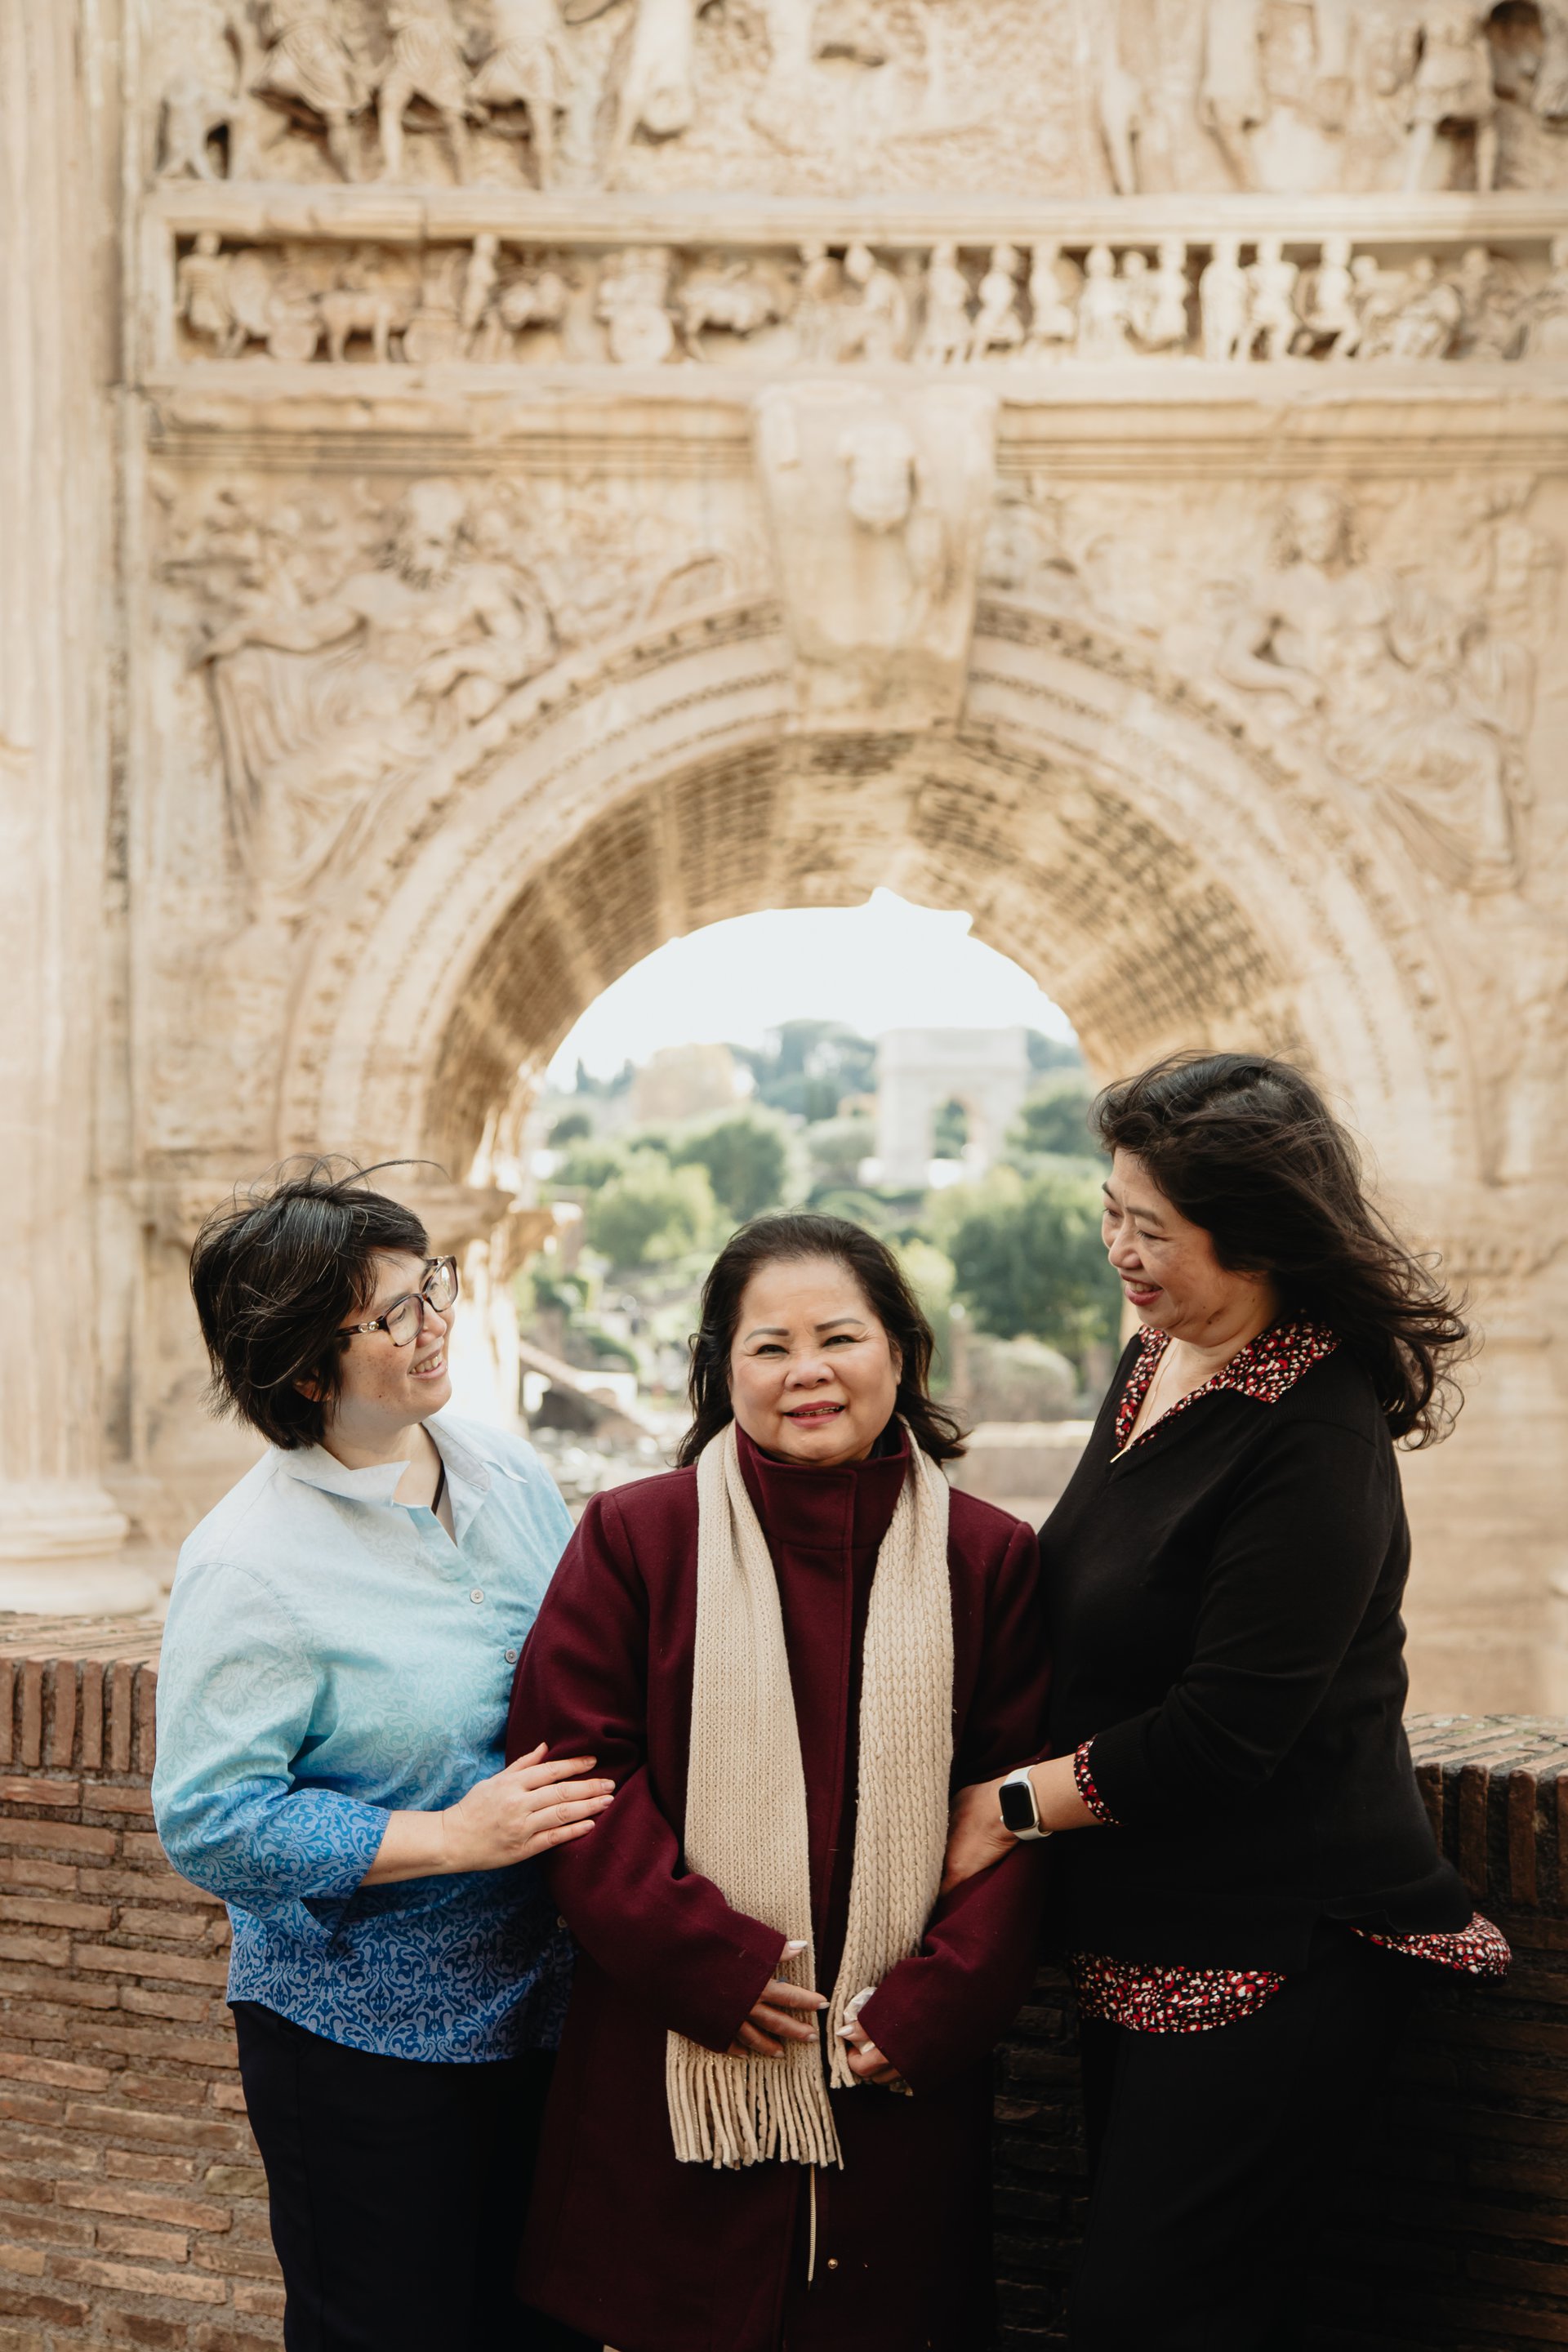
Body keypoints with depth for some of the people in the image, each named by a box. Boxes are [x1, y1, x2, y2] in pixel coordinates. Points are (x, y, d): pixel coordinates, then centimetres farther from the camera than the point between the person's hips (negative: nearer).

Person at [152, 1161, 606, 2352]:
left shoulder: (505, 1469, 2)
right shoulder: (249, 1564, -18)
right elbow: (209, 1823, -19)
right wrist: (450, 1837, -22)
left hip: (539, 2002, 6)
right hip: (361, 2041, -6)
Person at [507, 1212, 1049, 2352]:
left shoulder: (989, 1559, 2)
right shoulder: (635, 1535, -1)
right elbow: (577, 1766, -4)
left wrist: (936, 2003, -9)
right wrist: (704, 1959, -13)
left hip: (900, 2076, 1)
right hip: (677, 2072, -1)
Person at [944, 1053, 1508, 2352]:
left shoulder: (1315, 1438, -21)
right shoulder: (1159, 1359, 7)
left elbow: (1223, 1732, -22)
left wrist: (1007, 1804, -12)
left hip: (1275, 1953, -8)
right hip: (1148, 1940, 9)